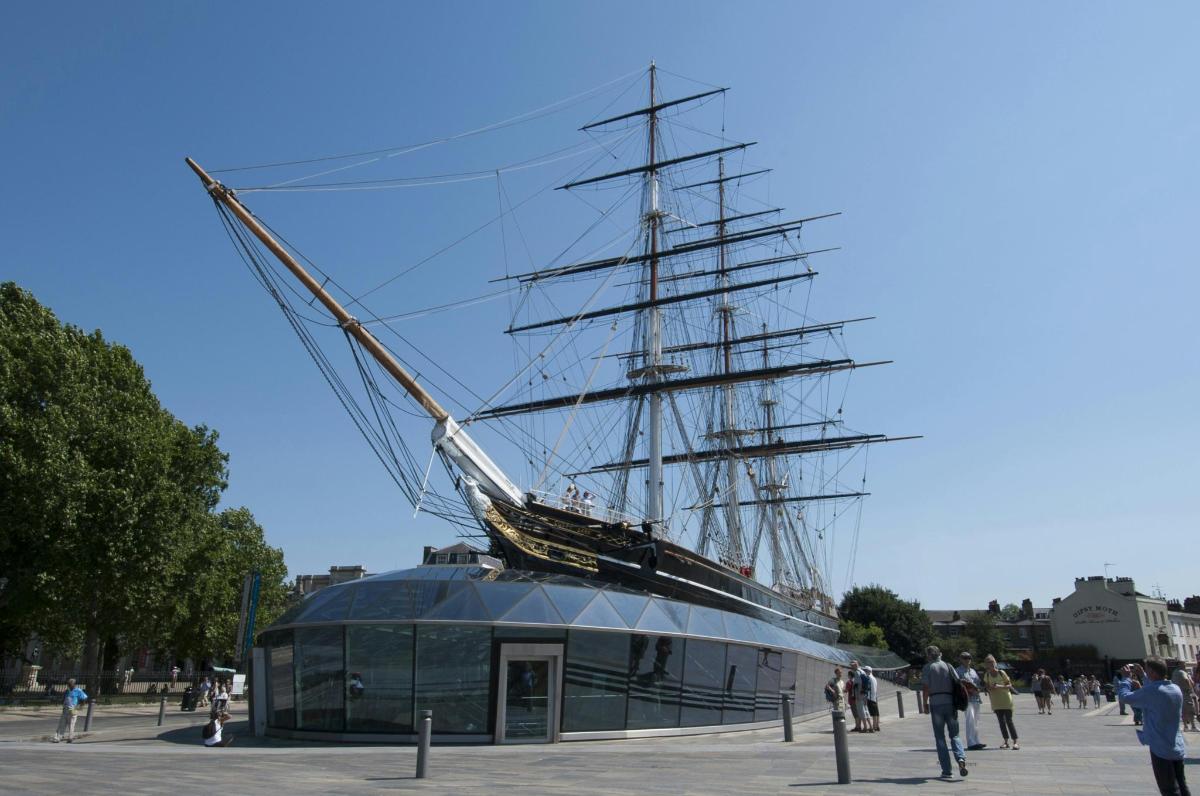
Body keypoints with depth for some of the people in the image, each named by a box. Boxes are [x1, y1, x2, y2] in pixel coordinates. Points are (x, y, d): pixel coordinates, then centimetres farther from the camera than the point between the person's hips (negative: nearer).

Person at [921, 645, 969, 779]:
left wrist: (925, 703, 3)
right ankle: (961, 758, -17)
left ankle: (947, 770, 3)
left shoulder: (927, 668, 2)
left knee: (940, 738, 6)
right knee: (954, 735, 11)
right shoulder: (948, 666, 9)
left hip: (935, 704, -2)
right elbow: (958, 684, 2)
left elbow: (926, 687, -6)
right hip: (950, 703, 2)